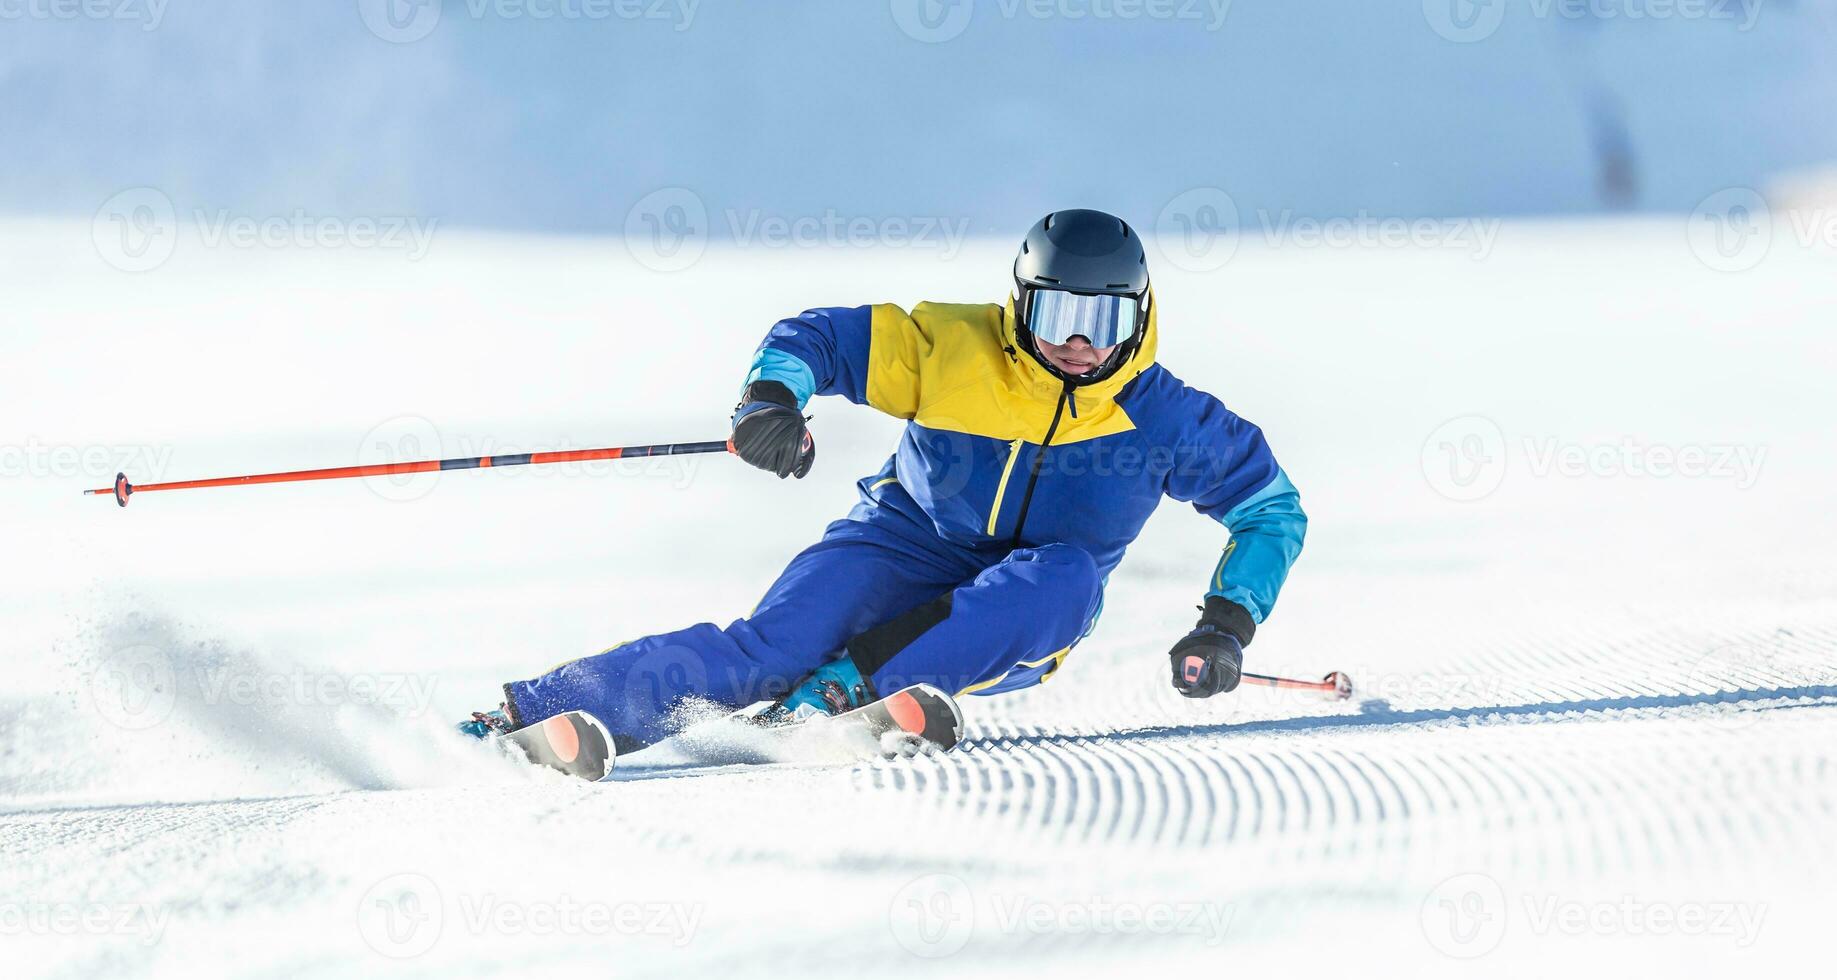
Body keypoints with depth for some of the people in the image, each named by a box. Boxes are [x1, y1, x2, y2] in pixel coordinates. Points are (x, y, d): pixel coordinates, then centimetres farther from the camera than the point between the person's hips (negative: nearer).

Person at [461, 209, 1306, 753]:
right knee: (768, 649, -29)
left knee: (1067, 575, -35)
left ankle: (842, 689, -41)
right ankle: (524, 716, -39)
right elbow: (812, 338, -5)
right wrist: (771, 398, -27)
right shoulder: (952, 349, -10)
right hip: (903, 555, -1)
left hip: (1010, 630, 1)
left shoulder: (1160, 418, -8)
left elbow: (1273, 508, 2)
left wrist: (1227, 627, -11)